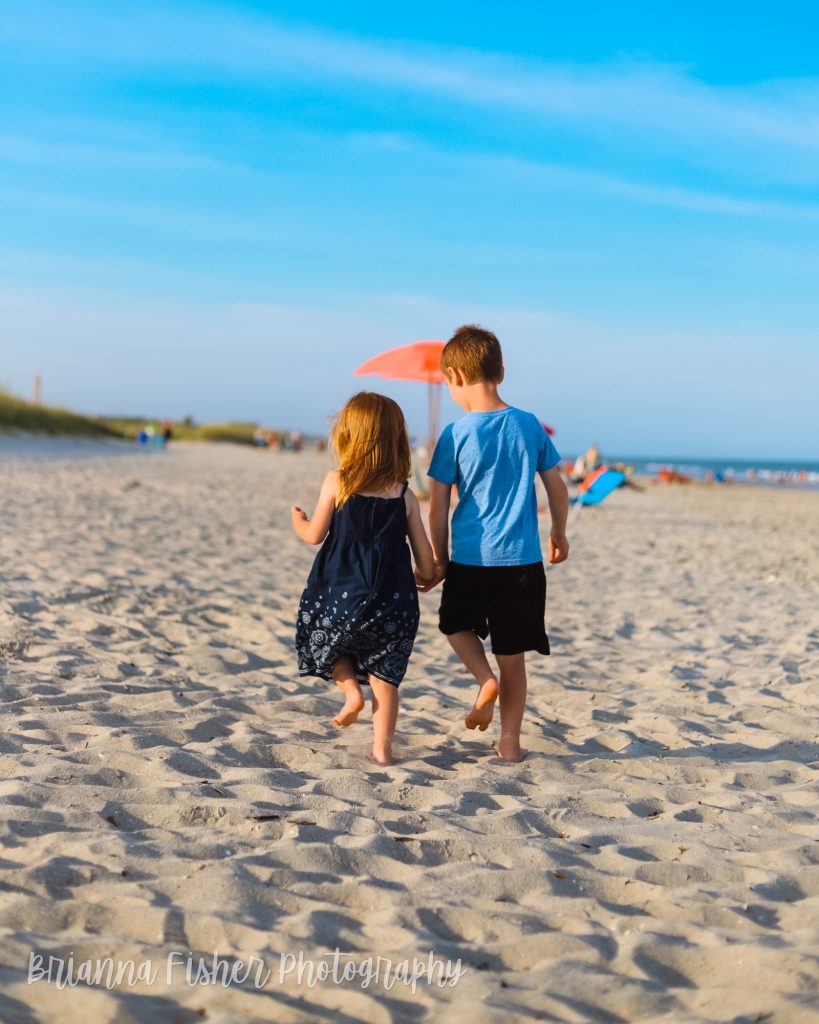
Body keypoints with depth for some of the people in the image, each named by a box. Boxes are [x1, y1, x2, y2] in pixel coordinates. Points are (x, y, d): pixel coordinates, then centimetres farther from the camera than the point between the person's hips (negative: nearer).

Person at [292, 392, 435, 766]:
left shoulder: (336, 482, -5)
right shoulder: (404, 495, 1)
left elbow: (315, 535, 3)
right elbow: (425, 557, 3)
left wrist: (298, 521, 25)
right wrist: (425, 576, 26)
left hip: (341, 597, -2)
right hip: (393, 603, 2)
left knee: (323, 638, 28)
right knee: (385, 675, 13)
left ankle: (351, 689, 10)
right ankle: (382, 748, 12)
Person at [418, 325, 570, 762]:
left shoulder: (455, 435, -8)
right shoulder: (530, 426, 0)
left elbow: (438, 506, -5)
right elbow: (557, 488, 8)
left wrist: (438, 559, 8)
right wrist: (559, 535, 24)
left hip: (469, 558, -2)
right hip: (522, 558, 2)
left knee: (457, 625, 26)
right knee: (513, 655, 10)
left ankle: (485, 679, 2)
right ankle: (510, 741, 12)